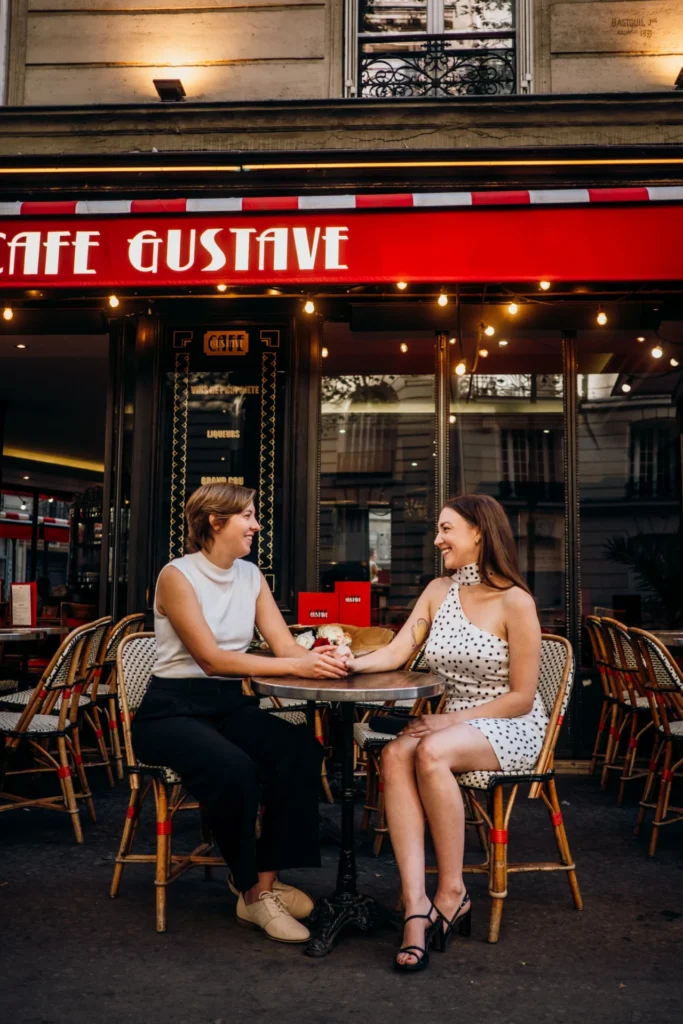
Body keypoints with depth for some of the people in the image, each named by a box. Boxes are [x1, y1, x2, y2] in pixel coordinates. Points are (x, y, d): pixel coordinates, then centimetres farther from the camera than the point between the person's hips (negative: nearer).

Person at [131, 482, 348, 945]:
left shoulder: (251, 575, 9)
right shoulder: (177, 576, -11)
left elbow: (286, 645, -1)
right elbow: (211, 658, -21)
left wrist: (323, 658, -25)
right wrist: (296, 666, -28)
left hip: (232, 705, 6)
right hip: (173, 709, -6)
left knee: (302, 750, -22)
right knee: (234, 768, -34)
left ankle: (268, 881, -12)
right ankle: (251, 889, -11)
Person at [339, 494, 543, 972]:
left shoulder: (515, 601, -10)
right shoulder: (438, 592, 9)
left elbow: (521, 697, -10)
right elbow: (396, 652, 2)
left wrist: (451, 720, -16)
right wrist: (355, 663, -18)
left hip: (510, 730, -5)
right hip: (453, 725, 5)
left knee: (431, 752, -34)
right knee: (395, 755, -27)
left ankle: (452, 893, -17)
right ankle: (416, 906, -31)